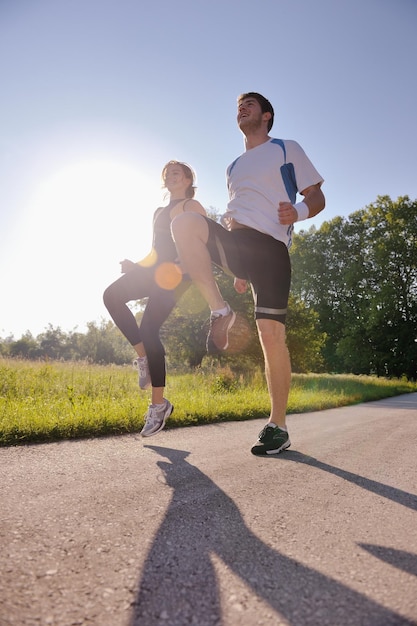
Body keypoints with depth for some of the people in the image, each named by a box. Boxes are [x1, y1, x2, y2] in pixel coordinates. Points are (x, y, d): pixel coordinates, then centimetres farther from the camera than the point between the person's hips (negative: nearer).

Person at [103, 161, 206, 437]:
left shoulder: (192, 206, 3)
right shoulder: (160, 211, 28)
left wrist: (184, 267, -26)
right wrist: (135, 264, 13)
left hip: (176, 273, -7)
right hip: (155, 268, 8)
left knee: (149, 330, -17)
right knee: (113, 295, -17)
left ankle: (159, 405, -7)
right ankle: (144, 357, -7)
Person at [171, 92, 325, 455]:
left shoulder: (288, 149, 17)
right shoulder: (234, 167, 31)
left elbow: (317, 197, 11)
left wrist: (298, 212, -15)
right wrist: (239, 270, 22)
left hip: (269, 245, -4)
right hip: (233, 240, 5)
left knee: (271, 335, -13)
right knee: (185, 222, -27)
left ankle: (278, 427, 1)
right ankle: (221, 312, -20)